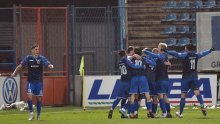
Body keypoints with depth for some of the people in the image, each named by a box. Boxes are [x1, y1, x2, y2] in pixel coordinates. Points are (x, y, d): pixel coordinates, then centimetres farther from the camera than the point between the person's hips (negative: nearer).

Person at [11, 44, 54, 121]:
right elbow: (20, 65, -3)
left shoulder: (41, 58, -2)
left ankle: (38, 115, 18)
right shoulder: (28, 58, -1)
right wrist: (14, 72, -16)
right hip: (30, 81, 0)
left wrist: (50, 66, -37)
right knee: (29, 96, -14)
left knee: (39, 98, 5)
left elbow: (47, 64, -13)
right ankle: (31, 113, -3)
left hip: (39, 81, 0)